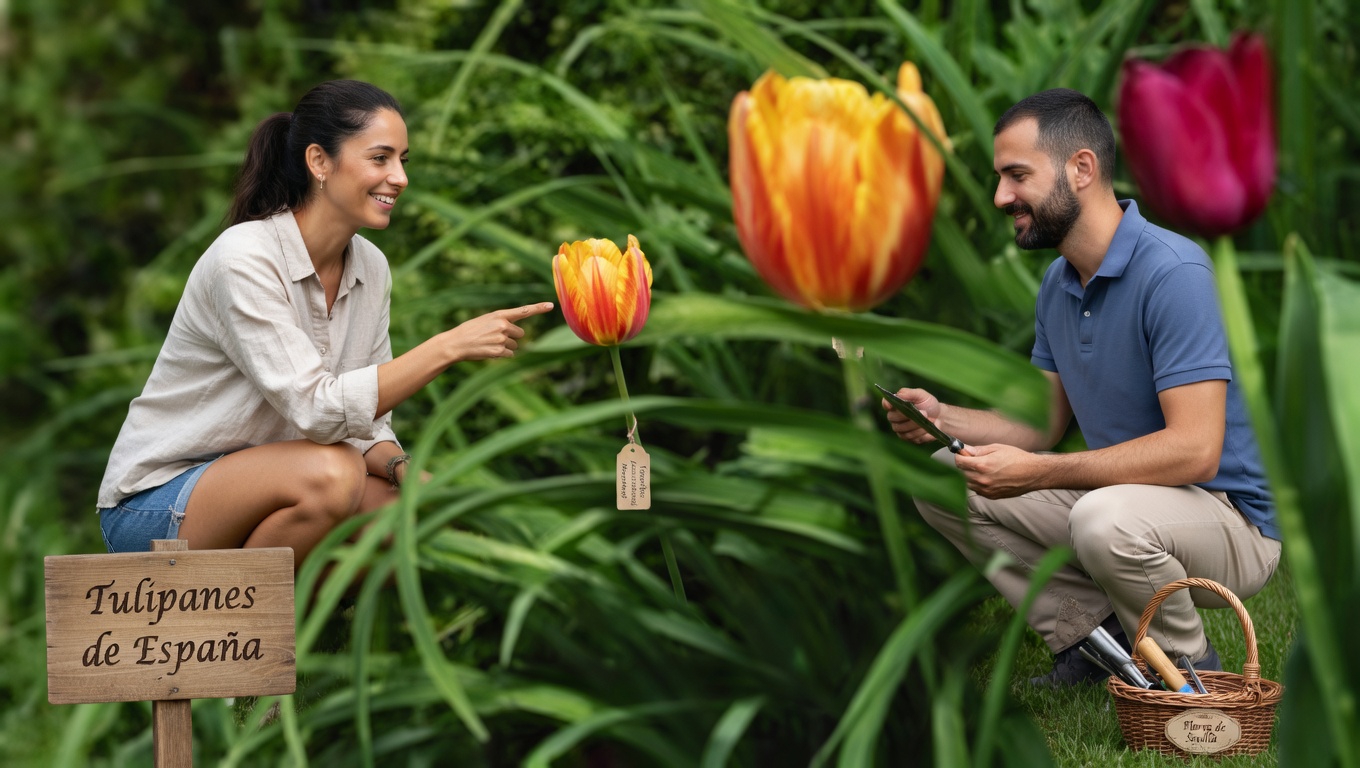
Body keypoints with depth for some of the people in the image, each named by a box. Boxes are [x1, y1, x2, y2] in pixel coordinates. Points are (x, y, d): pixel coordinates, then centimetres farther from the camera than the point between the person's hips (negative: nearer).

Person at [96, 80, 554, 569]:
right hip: (155, 504, -7)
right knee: (329, 472, -34)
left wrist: (404, 469, -17)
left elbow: (366, 422, 5)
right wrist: (449, 346, -32)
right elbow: (318, 410, -29)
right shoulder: (242, 258, -22)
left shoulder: (371, 268, 2)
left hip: (263, 486, 7)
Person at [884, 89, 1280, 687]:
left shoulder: (1173, 273, -23)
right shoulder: (1057, 283, 6)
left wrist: (1035, 473, -30)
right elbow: (1045, 424, 11)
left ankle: (1191, 667, -9)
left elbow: (1195, 450, -30)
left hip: (1230, 518, -8)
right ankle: (1095, 636, 3)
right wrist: (940, 417, -7)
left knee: (1106, 519, -40)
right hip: (1119, 495, 8)